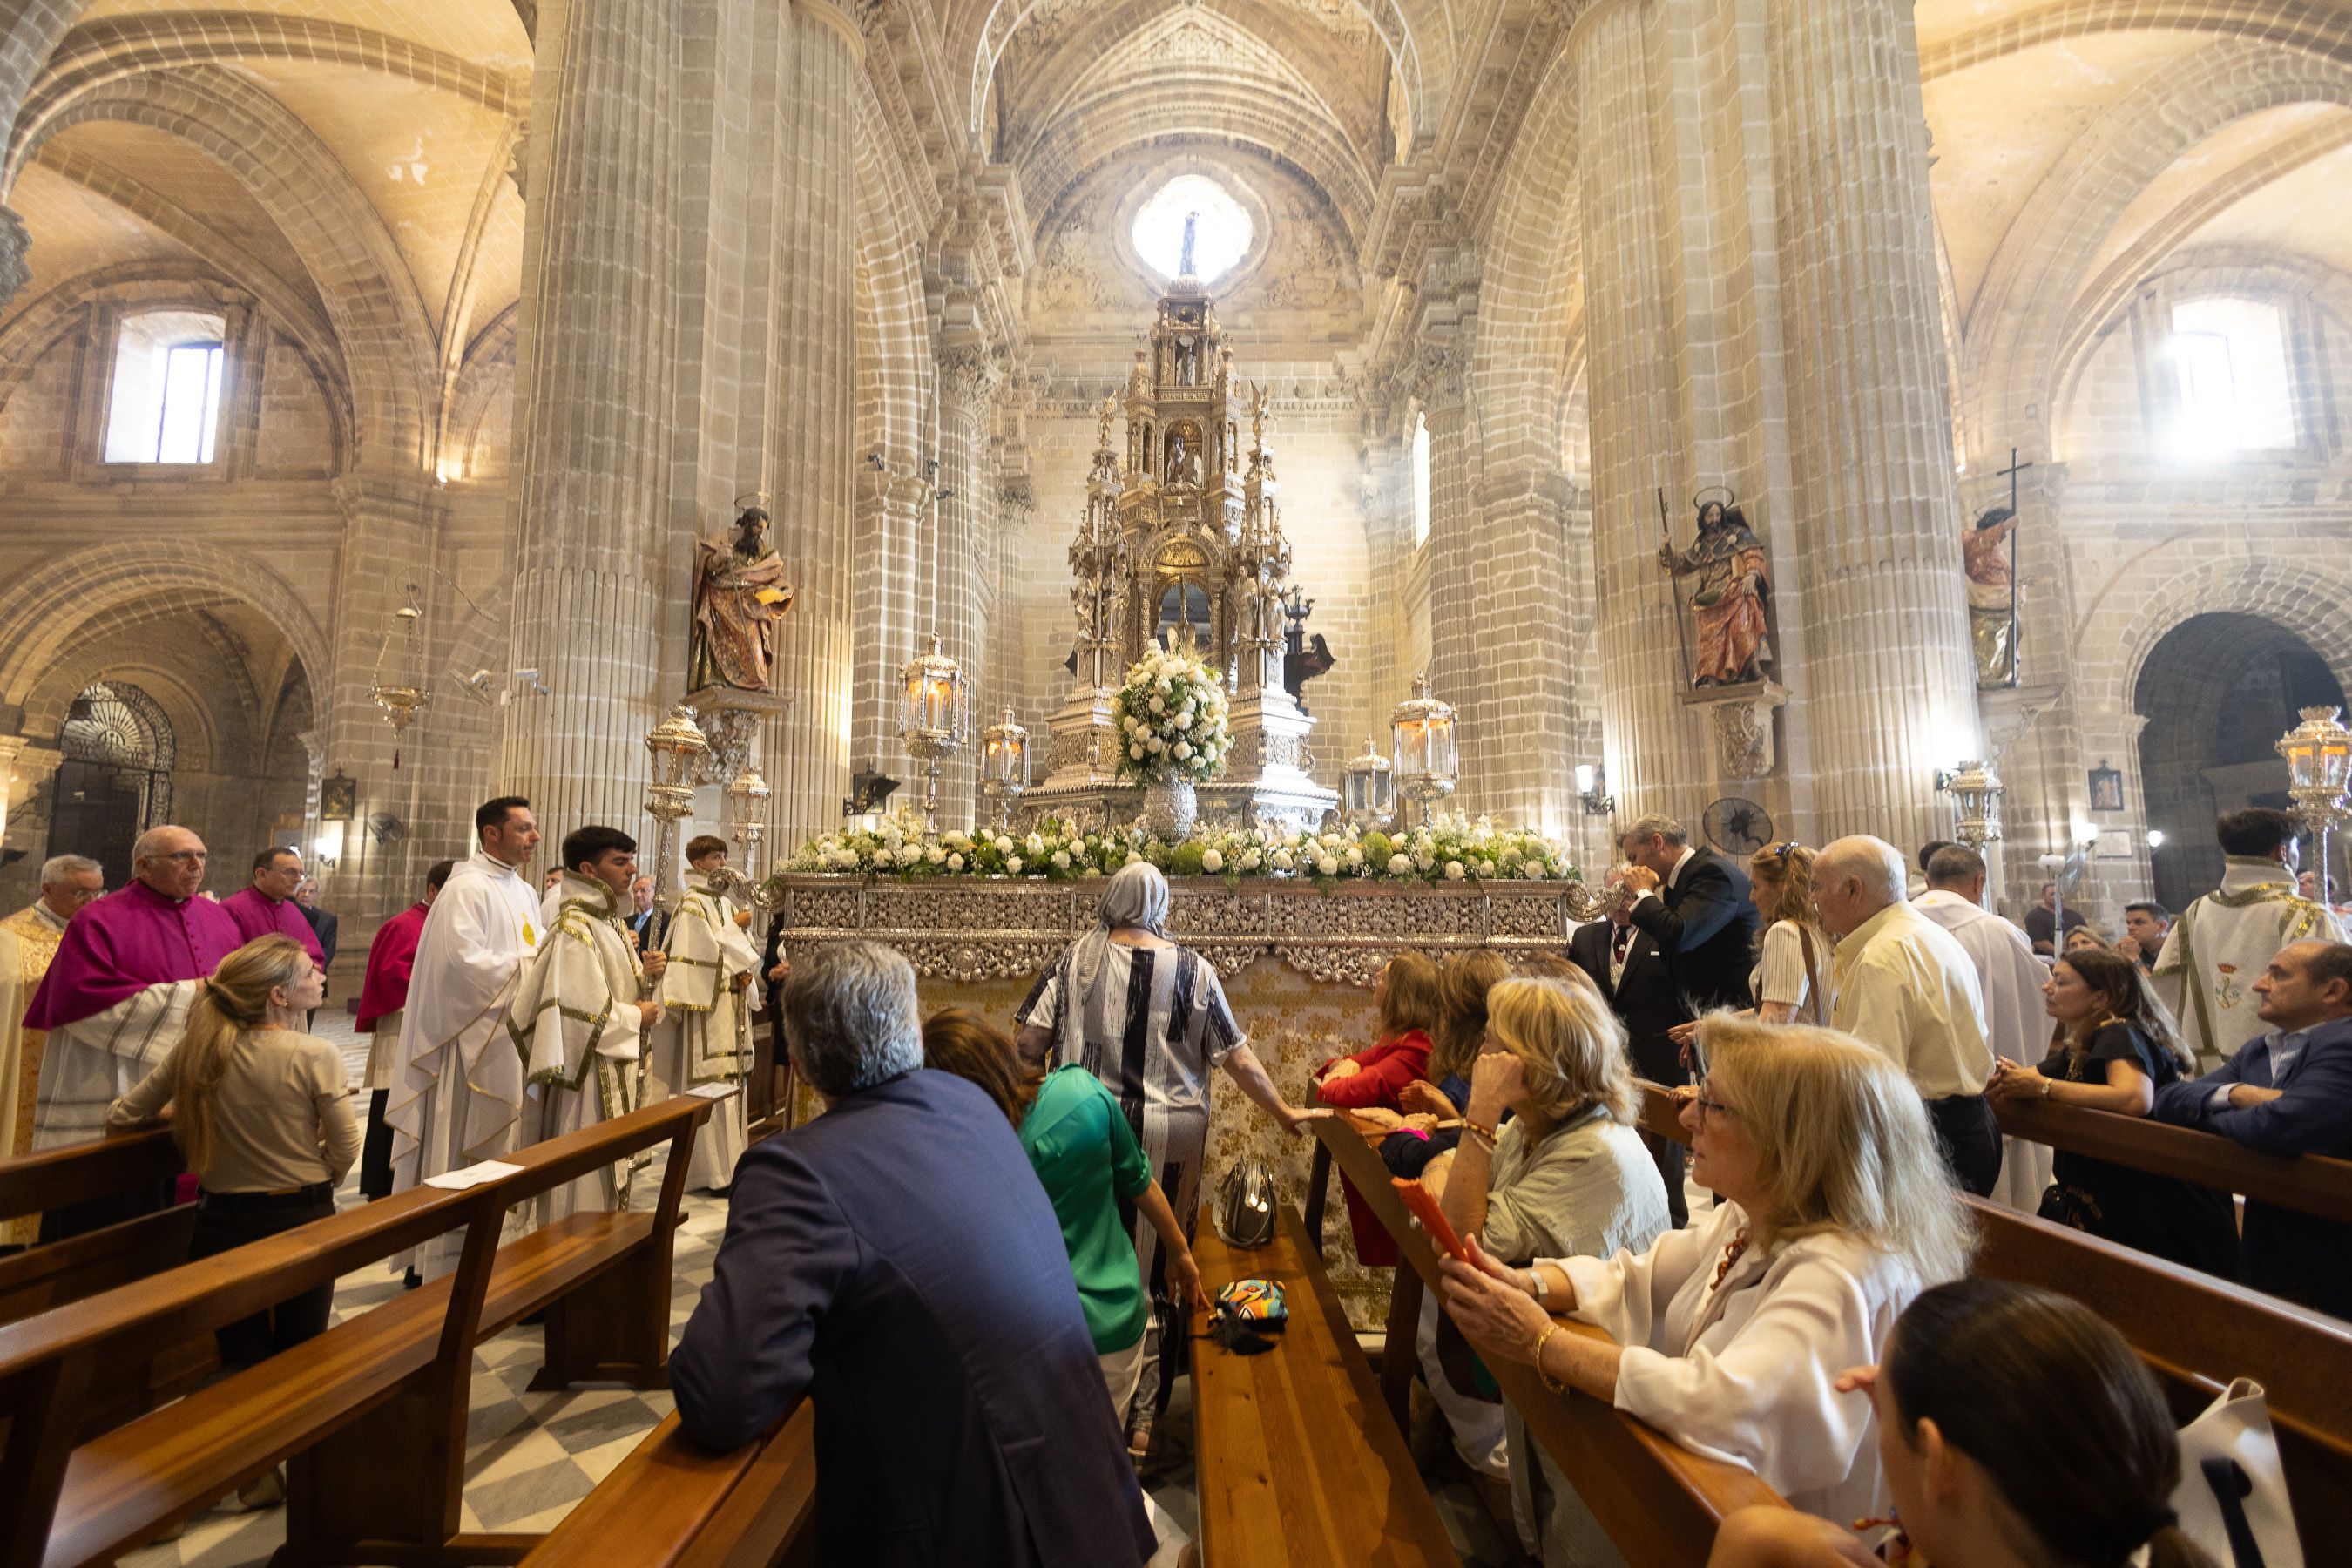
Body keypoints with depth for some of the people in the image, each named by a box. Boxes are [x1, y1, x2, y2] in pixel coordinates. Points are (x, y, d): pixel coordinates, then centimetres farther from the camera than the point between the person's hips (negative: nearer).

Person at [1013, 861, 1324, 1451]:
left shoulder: (1075, 960, -3)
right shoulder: (1193, 970, -3)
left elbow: (1028, 1043, -7)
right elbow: (1237, 1056, 1)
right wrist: (1284, 1113, 12)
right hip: (1169, 1139, 0)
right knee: (1158, 1270, 11)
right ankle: (1142, 1418, 22)